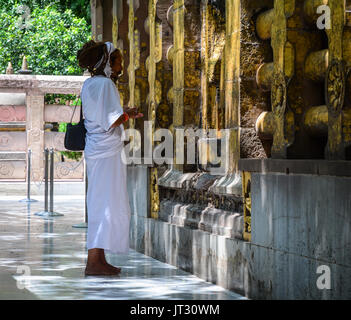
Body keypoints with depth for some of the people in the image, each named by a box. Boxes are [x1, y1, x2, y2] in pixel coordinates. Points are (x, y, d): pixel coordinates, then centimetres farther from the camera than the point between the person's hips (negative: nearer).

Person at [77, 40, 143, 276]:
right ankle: (94, 261, -9)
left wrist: (124, 115, 24)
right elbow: (109, 122, -20)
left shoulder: (89, 84, 15)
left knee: (100, 205, 13)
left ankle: (98, 259, 16)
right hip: (107, 152, -10)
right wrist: (127, 114, -3)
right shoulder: (105, 84, -13)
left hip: (96, 150, 10)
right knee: (106, 205, -8)